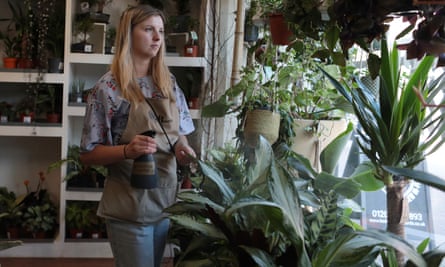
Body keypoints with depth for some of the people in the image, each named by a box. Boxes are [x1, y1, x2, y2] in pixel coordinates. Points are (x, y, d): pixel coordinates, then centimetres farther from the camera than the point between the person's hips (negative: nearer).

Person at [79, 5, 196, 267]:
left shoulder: (169, 82, 5)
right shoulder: (108, 88, -12)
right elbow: (88, 153, -10)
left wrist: (182, 149, -8)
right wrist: (127, 150, -27)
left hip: (166, 200, 6)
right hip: (129, 207, -6)